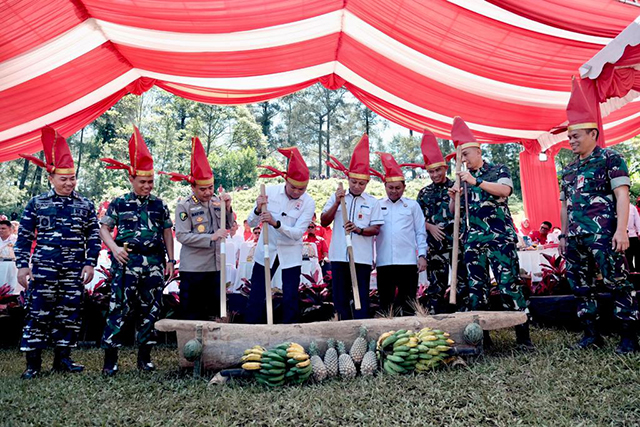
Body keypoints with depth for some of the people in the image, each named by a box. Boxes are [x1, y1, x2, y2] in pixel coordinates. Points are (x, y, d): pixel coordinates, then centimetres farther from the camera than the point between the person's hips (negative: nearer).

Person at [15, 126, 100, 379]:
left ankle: (63, 359, 20)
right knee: (38, 314, 1)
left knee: (70, 315, 7)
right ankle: (33, 362, 11)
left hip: (75, 272, 2)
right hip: (43, 271, -1)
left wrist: (90, 263, -2)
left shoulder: (85, 206, 7)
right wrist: (22, 265, -2)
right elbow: (24, 237, 5)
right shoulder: (36, 204, 4)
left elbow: (94, 237, 6)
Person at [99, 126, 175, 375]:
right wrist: (114, 248, -11)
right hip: (127, 263, -3)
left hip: (154, 264, 3)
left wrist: (170, 260, 8)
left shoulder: (159, 205, 10)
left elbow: (167, 233, 13)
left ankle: (145, 357, 20)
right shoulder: (119, 204, 4)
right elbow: (104, 228, 7)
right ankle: (110, 359, 7)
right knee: (119, 308, -4)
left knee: (150, 310, 7)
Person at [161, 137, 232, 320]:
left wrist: (227, 208, -5)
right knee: (192, 314, 6)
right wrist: (211, 237, -22)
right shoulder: (184, 206, -7)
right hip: (192, 269, -4)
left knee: (216, 312, 13)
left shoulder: (217, 201, 4)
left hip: (216, 266, 4)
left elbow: (228, 228, 11)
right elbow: (182, 236, -14)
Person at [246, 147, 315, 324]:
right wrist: (258, 210, -28)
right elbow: (251, 223, -7)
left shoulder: (308, 203, -13)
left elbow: (297, 233, -21)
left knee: (290, 299, 4)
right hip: (266, 251, 1)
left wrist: (275, 223, -36)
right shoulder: (270, 191, -10)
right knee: (256, 298, 6)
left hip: (291, 255, -1)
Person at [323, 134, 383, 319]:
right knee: (340, 299, 9)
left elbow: (376, 229, 0)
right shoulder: (337, 197, 7)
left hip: (362, 257, -2)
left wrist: (359, 229, -18)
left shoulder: (372, 202, 3)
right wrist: (337, 203, -10)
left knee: (361, 299, 2)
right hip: (339, 256, 2)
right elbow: (324, 222, 2)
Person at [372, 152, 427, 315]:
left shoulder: (413, 205, 8)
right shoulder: (377, 205, 10)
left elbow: (420, 232, 7)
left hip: (408, 261, -1)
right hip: (384, 262, 1)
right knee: (386, 304, 7)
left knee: (408, 304, 6)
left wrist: (422, 255, -2)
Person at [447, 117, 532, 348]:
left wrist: (476, 182, -21)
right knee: (476, 286, 4)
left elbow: (505, 190, -16)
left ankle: (523, 333, -1)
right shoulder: (463, 178, 16)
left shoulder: (498, 170, 5)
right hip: (473, 239, 5)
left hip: (500, 236, -4)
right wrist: (453, 195, -3)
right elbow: (454, 211, 17)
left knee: (509, 283, -8)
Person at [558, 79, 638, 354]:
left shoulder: (610, 159, -1)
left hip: (603, 235, -7)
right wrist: (564, 235, 16)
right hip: (575, 238, 7)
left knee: (617, 283, -3)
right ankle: (592, 334, 19)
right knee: (580, 287, 9)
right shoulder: (568, 171, 17)